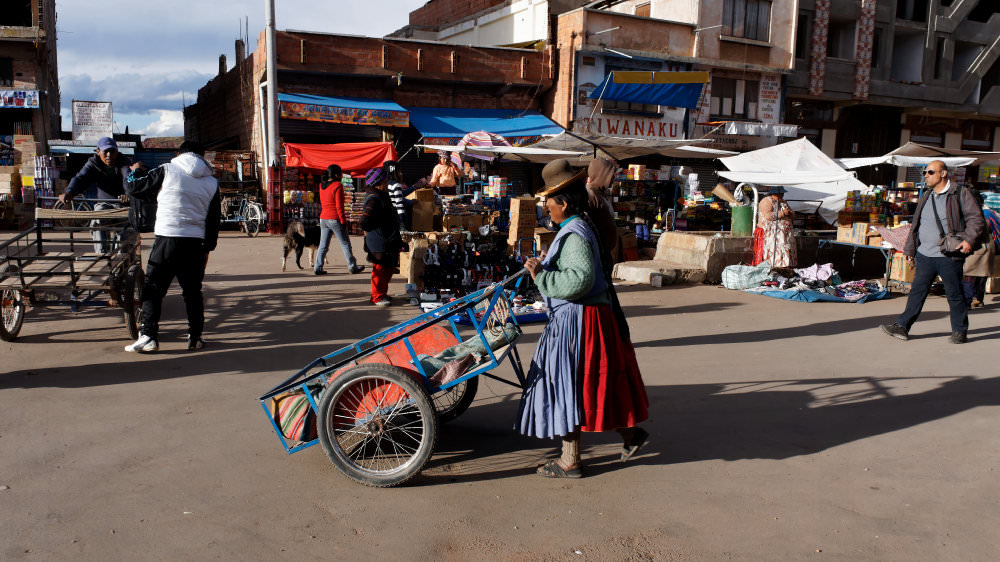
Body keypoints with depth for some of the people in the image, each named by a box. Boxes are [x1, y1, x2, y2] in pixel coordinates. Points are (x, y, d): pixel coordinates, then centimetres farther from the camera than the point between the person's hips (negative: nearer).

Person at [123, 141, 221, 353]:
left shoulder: (166, 171, 0)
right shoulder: (211, 182, 11)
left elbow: (134, 188, 6)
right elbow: (214, 220, 12)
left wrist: (136, 172, 28)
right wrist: (208, 248, 19)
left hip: (167, 239, -3)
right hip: (196, 243, 3)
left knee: (153, 289, 5)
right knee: (193, 291, 14)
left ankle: (148, 336, -1)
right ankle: (195, 336, 16)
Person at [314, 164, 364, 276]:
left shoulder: (322, 185, 8)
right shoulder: (337, 186, -13)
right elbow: (339, 206, -16)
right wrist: (343, 221, -12)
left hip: (323, 219, 6)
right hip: (335, 219, -6)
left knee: (323, 245, 10)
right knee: (345, 244, 5)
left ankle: (317, 268, 7)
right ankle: (352, 266, 12)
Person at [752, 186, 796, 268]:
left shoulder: (784, 202, 19)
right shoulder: (766, 201, -6)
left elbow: (793, 215, 17)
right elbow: (767, 216, -21)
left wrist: (789, 213, -7)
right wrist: (782, 213, -17)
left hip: (785, 235, 7)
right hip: (770, 234, -7)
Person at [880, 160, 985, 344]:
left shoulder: (961, 194, -1)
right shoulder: (925, 198, 16)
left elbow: (975, 218, -5)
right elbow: (915, 225, 22)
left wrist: (969, 239, -19)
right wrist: (910, 249, 19)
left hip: (950, 256, -5)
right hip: (925, 255, 5)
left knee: (954, 294, 4)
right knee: (917, 291, 4)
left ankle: (960, 331, 16)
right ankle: (902, 326, 5)